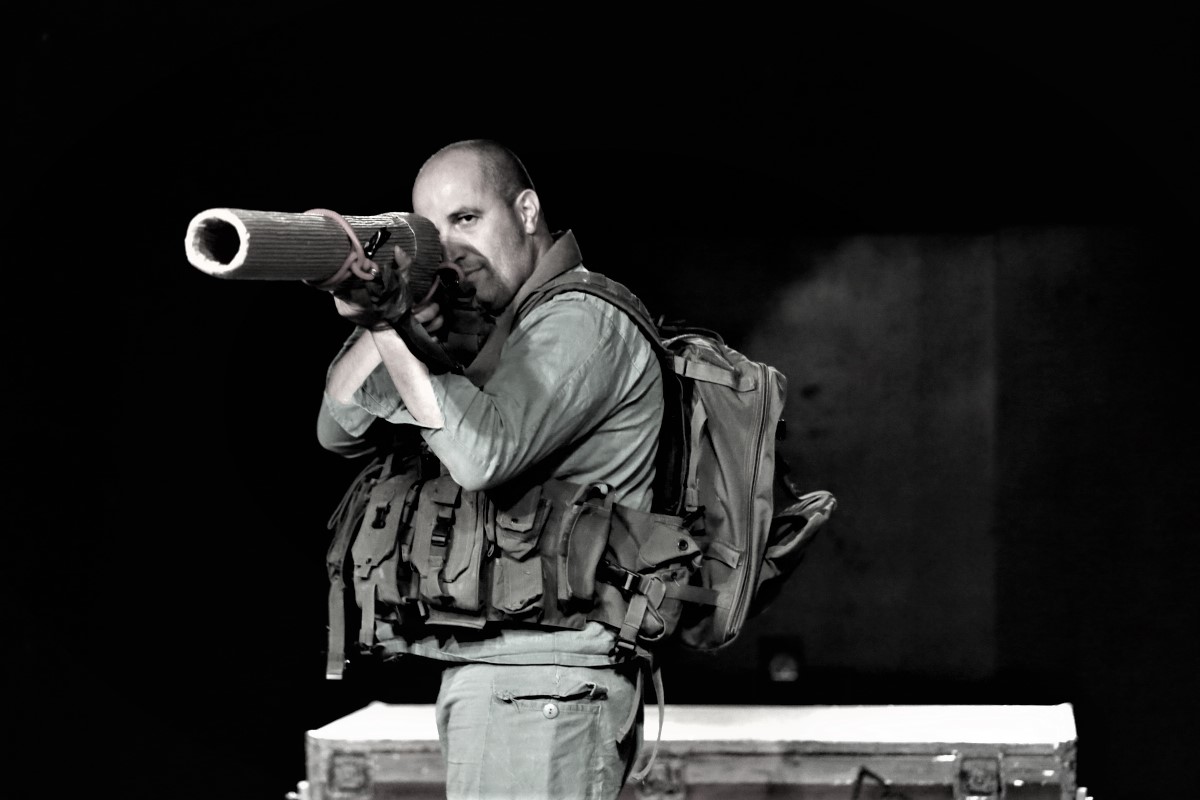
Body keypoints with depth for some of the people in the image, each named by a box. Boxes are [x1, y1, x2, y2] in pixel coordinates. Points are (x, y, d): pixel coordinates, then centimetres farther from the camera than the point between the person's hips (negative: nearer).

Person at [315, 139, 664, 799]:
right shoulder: (478, 332, 19)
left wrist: (389, 326, -22)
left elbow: (482, 453, -24)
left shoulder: (580, 323, -9)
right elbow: (341, 430, 13)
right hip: (484, 680, 9)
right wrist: (375, 322, -4)